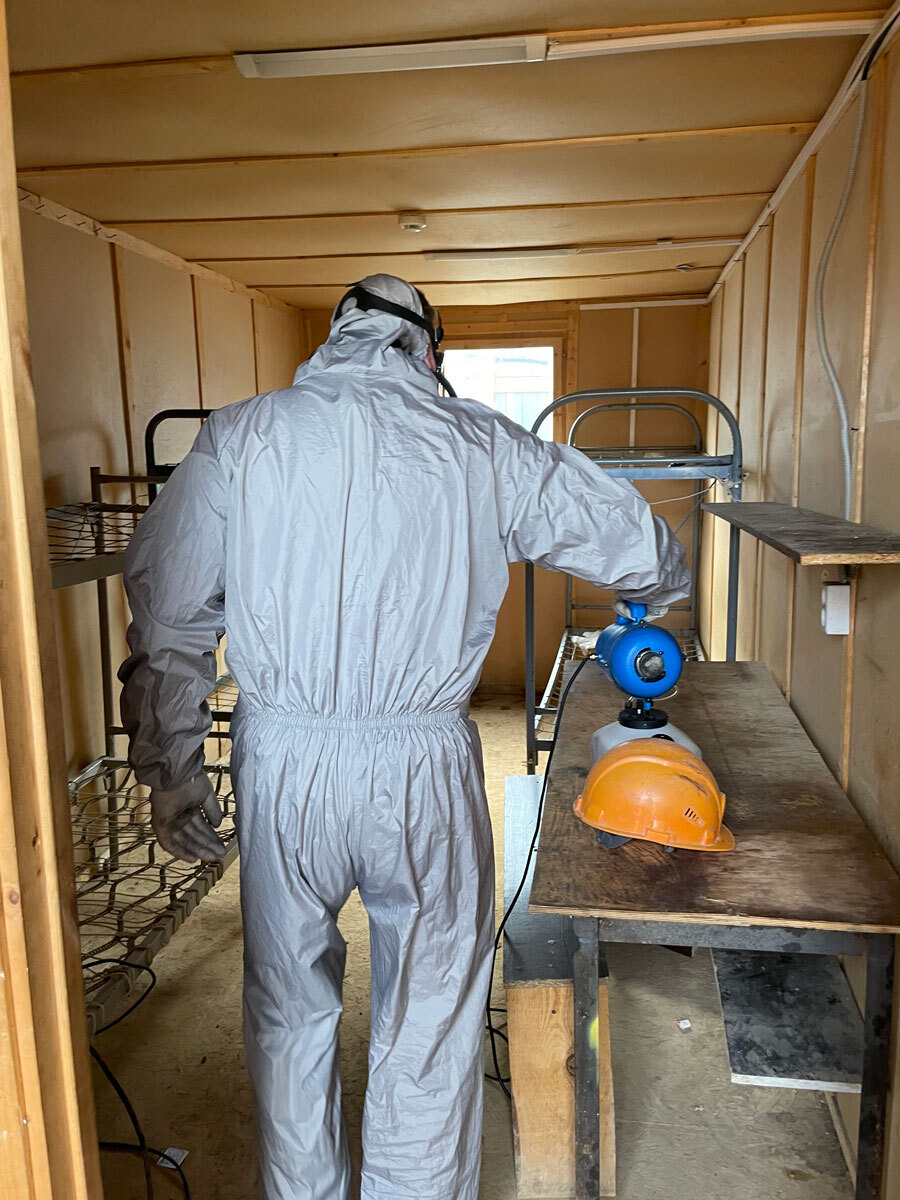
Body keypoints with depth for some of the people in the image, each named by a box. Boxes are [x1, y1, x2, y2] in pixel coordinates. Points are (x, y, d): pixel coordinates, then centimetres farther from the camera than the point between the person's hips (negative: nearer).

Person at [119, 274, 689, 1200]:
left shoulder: (239, 437, 0)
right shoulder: (482, 447, -1)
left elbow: (168, 617, -1)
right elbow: (644, 551, 6)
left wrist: (171, 773, 8)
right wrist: (654, 597, 29)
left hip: (280, 765, 2)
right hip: (423, 771, -1)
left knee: (289, 1014, 23)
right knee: (430, 1024, 17)